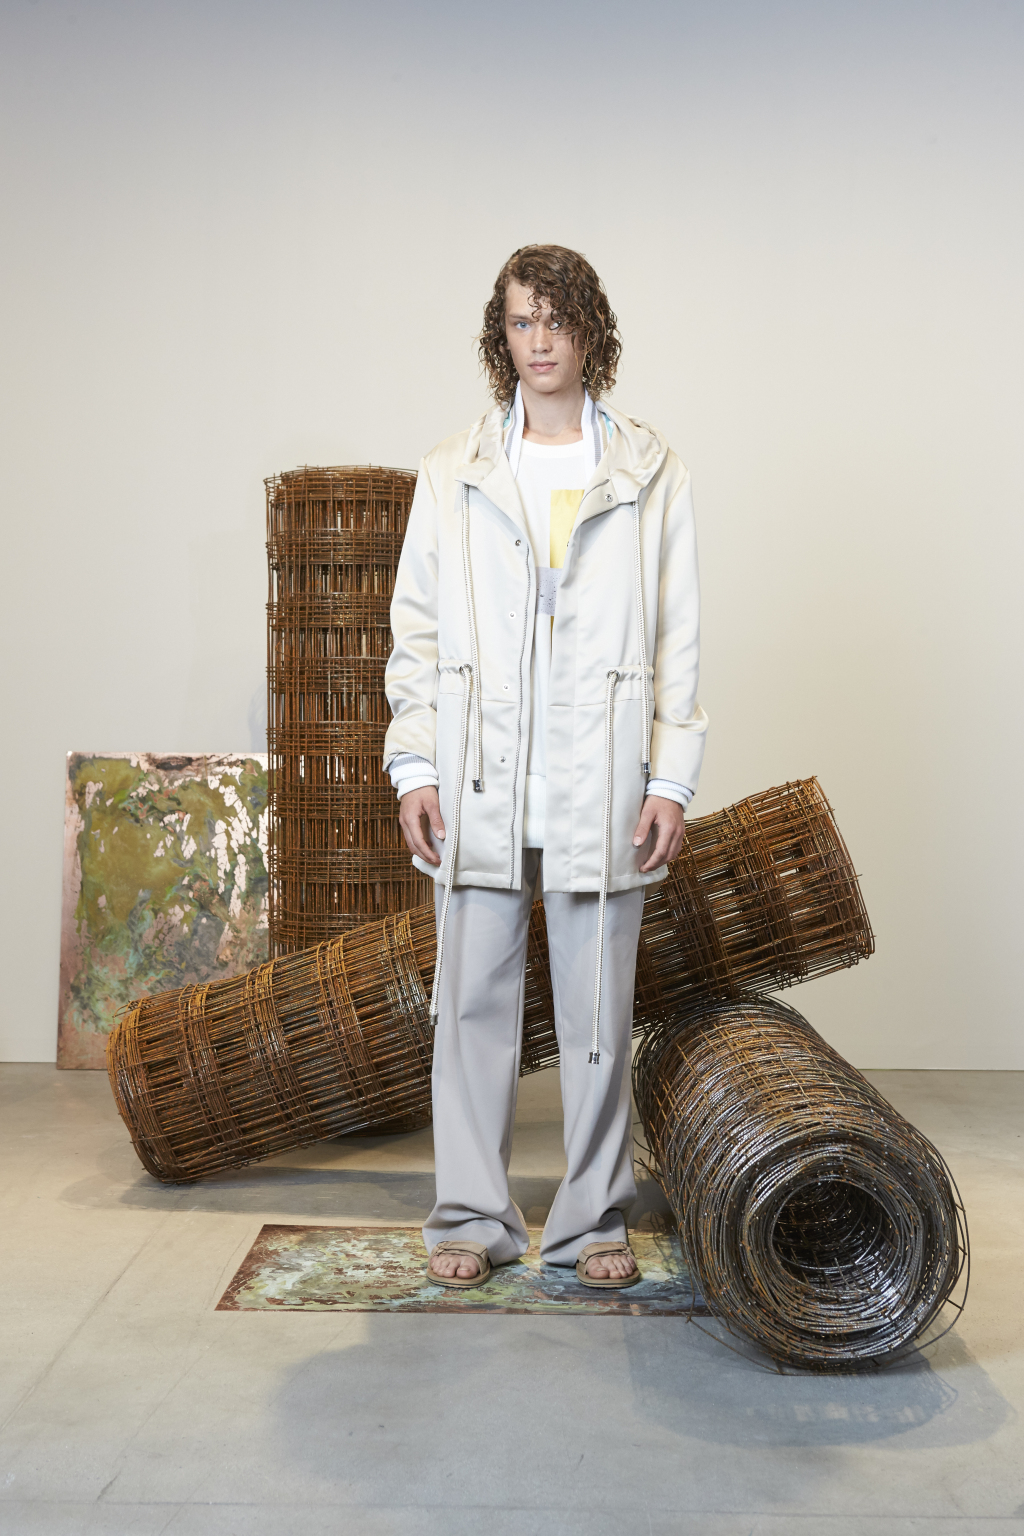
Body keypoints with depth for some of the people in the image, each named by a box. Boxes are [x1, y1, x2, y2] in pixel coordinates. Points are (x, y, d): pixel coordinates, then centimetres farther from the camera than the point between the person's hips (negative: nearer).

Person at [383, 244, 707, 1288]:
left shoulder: (648, 472, 8)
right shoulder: (453, 473, 9)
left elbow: (677, 639, 5)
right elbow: (415, 629, 8)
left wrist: (671, 779, -2)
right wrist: (414, 768, -1)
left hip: (599, 780, 0)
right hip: (479, 780, 1)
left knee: (598, 1007, 5)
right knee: (473, 998, 5)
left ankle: (593, 1220, 20)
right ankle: (472, 1218, 19)